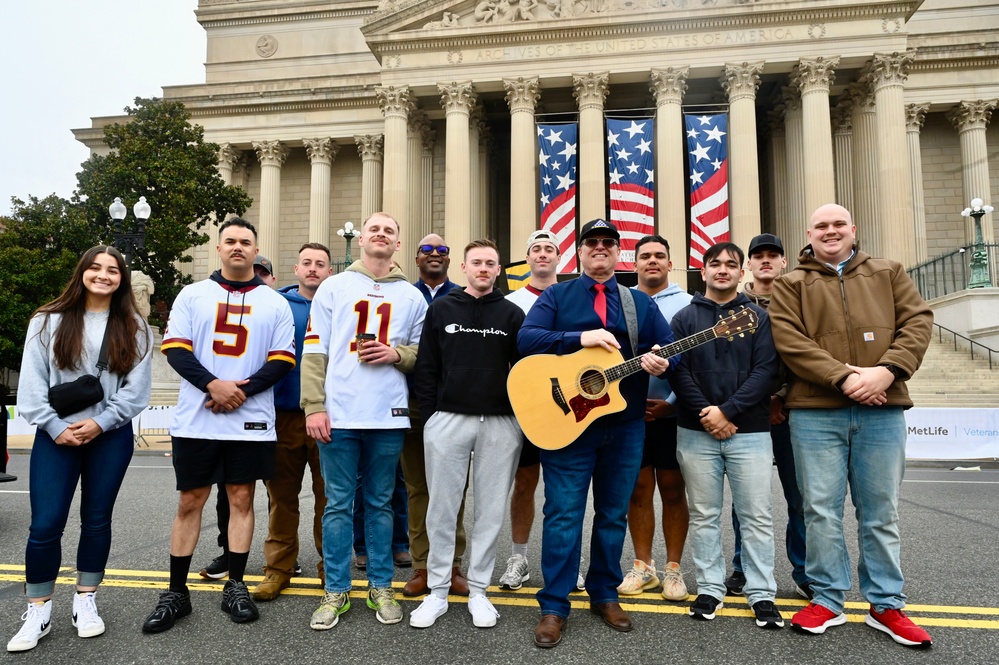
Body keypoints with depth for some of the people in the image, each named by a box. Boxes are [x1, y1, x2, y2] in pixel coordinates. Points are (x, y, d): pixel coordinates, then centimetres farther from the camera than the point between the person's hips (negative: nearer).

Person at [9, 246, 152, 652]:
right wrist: (55, 428, -10)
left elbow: (137, 387, -2)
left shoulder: (133, 328, 4)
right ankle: (37, 614, 13)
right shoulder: (48, 321, 4)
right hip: (56, 435, 0)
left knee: (97, 521, 9)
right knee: (45, 525, -3)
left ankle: (85, 602, 24)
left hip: (110, 436, 1)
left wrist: (100, 423, -11)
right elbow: (32, 383, -1)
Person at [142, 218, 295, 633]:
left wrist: (244, 390, -13)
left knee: (241, 499, 7)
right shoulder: (193, 294, 7)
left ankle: (235, 587, 19)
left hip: (251, 420, 0)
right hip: (196, 420, 0)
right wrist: (213, 385, -16)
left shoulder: (274, 303, 6)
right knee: (189, 502, 7)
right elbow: (175, 349, -1)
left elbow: (282, 360, 0)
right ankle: (176, 592, 18)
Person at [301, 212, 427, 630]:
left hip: (388, 415, 1)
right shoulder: (334, 287, 7)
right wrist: (314, 406, -7)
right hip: (338, 414, -1)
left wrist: (396, 354, -9)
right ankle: (336, 590, 17)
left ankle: (381, 587, 22)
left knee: (380, 503, 10)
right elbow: (315, 350, 2)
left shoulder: (412, 297, 11)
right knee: (338, 504, 5)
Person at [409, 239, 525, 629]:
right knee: (442, 509, 5)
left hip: (500, 424, 0)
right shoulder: (441, 309, 7)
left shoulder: (512, 314, 7)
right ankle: (437, 591, 18)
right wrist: (430, 416, 0)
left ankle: (478, 590, 20)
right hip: (448, 420, 0)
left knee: (491, 511, 7)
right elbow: (425, 368, 7)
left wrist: (516, 418, -1)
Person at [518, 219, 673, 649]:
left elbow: (670, 348, 8)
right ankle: (554, 606, 11)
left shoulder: (641, 302, 13)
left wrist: (660, 362, -16)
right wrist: (581, 338, -21)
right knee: (563, 514, 0)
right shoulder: (556, 296, 4)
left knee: (614, 513, 13)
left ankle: (605, 594, 28)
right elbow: (526, 339, -10)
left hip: (626, 425, 4)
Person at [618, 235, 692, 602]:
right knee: (639, 490, 9)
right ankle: (643, 565, 22)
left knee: (673, 491, 6)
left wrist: (673, 402, -14)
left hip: (672, 410, -2)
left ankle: (673, 568, 19)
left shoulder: (687, 304, 2)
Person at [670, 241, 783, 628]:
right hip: (696, 432, 1)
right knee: (704, 515, 7)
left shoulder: (758, 317, 7)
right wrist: (706, 415, -12)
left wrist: (727, 411, -14)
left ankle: (762, 594, 15)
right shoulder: (684, 318, 7)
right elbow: (677, 371, -2)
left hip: (750, 431, 0)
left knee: (756, 515, 3)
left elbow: (765, 370, -4)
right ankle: (709, 589, 19)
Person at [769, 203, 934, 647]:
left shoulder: (888, 273, 15)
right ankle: (827, 599, 17)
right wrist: (844, 377, -15)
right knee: (822, 510, 3)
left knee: (881, 512, 10)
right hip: (816, 412, -1)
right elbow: (790, 342, -6)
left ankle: (886, 605, 22)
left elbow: (918, 321, 5)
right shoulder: (790, 285, 7)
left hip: (882, 411, 2)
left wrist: (888, 370, -12)